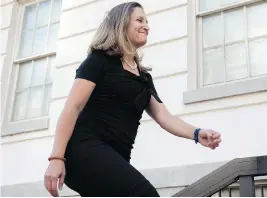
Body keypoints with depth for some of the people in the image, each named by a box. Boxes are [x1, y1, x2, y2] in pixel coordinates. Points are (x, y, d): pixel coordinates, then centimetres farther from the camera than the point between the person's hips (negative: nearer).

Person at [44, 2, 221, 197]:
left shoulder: (144, 76, 25)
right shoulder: (100, 60, 5)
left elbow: (163, 116, 14)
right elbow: (73, 107, -5)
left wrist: (196, 133, -6)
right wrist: (56, 158, -16)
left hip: (116, 157, 8)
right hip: (85, 149, -8)